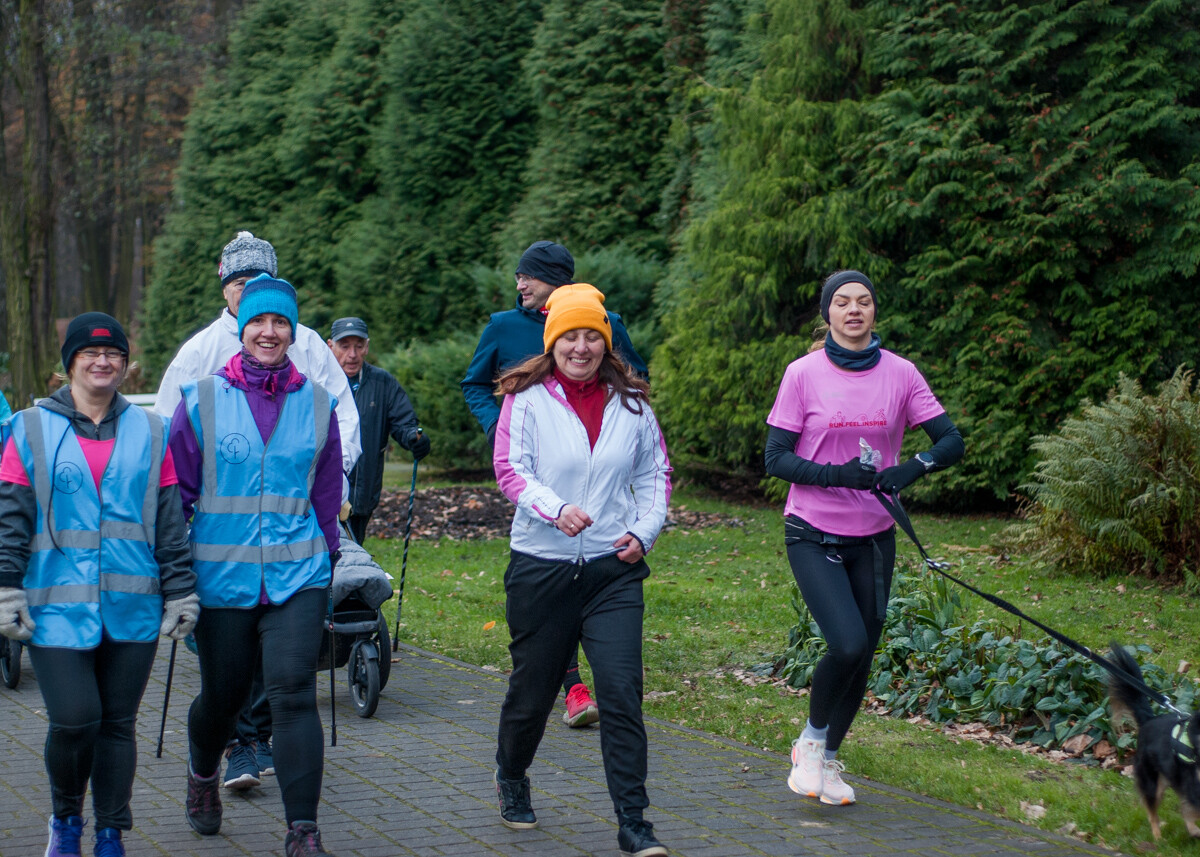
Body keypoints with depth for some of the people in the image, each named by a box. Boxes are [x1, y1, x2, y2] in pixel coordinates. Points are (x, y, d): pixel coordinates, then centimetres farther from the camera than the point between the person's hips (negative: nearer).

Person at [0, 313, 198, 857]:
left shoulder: (149, 434, 11)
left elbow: (171, 523, 12)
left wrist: (180, 594, 7)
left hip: (133, 606, 2)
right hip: (58, 605, -2)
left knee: (118, 724, 6)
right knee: (74, 720, -9)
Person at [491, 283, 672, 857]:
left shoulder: (630, 402, 6)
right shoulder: (526, 399, -3)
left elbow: (655, 472, 13)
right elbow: (510, 469, -10)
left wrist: (645, 531, -1)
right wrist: (556, 509, -27)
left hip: (613, 569, 1)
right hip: (541, 567, -1)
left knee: (622, 692, -9)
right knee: (532, 690, 12)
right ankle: (511, 778, 42)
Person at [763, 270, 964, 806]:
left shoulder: (900, 374, -2)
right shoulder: (803, 374, -8)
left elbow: (951, 442, -4)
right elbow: (776, 458, -9)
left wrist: (910, 470, -23)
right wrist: (836, 474, -24)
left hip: (873, 537, 3)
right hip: (814, 535, -3)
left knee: (862, 655, 8)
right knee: (848, 644, -19)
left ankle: (828, 759, 30)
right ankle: (810, 741, 8)